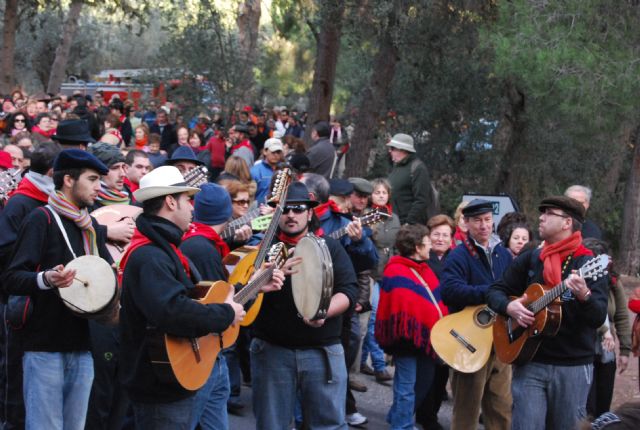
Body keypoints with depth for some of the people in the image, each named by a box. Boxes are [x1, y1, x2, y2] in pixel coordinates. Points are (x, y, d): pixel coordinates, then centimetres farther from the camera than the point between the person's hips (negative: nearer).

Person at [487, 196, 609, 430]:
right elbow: (495, 290, 12)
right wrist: (509, 307, -10)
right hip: (530, 362, 2)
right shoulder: (529, 259, 7)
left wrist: (584, 296, -36)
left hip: (573, 367, -2)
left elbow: (598, 318, -14)